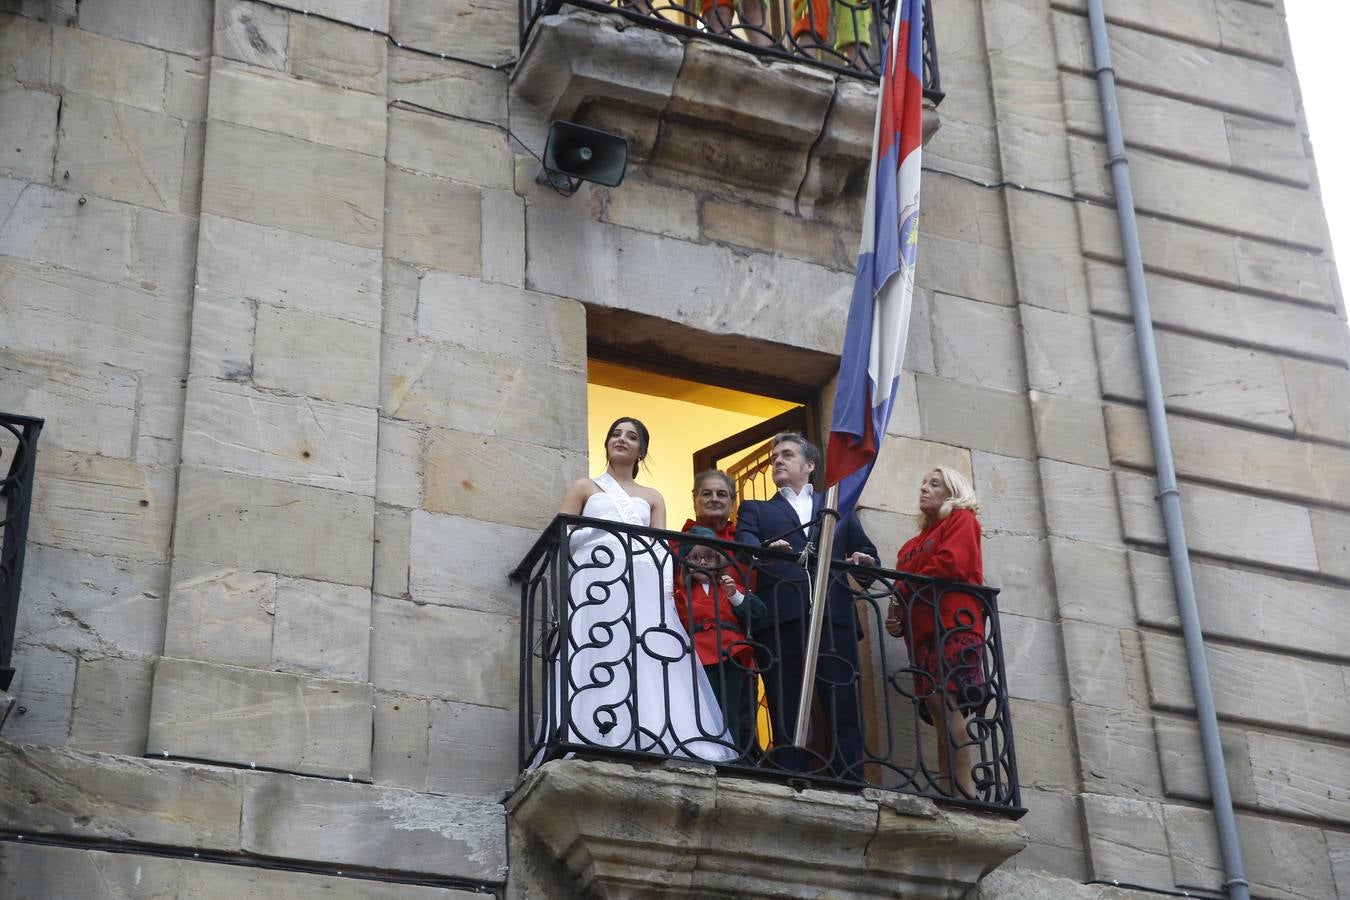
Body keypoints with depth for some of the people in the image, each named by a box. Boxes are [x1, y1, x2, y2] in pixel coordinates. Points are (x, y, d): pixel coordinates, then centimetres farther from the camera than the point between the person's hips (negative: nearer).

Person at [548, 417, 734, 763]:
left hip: (644, 587, 2)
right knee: (598, 662, -19)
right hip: (596, 582, -2)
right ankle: (596, 750, -29)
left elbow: (661, 548, 14)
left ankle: (652, 745, -24)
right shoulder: (584, 488, 21)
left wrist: (667, 590, -3)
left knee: (648, 666, -15)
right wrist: (600, 530, -5)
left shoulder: (653, 498, 27)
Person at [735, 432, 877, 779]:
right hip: (781, 618, -1)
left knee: (844, 711, -8)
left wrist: (864, 562, -2)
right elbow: (744, 547, 3)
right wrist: (765, 552, -20)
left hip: (834, 617, 1)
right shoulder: (755, 510, 24)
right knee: (786, 714, -6)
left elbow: (868, 553, 22)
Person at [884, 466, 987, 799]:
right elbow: (905, 583, 24)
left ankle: (966, 792, -28)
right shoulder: (915, 543, 31)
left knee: (942, 700, -23)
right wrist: (898, 617, 2)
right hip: (922, 631, 7)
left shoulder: (962, 519, 10)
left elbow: (950, 563, -7)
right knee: (942, 712, -3)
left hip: (953, 624, -7)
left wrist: (902, 595, -3)